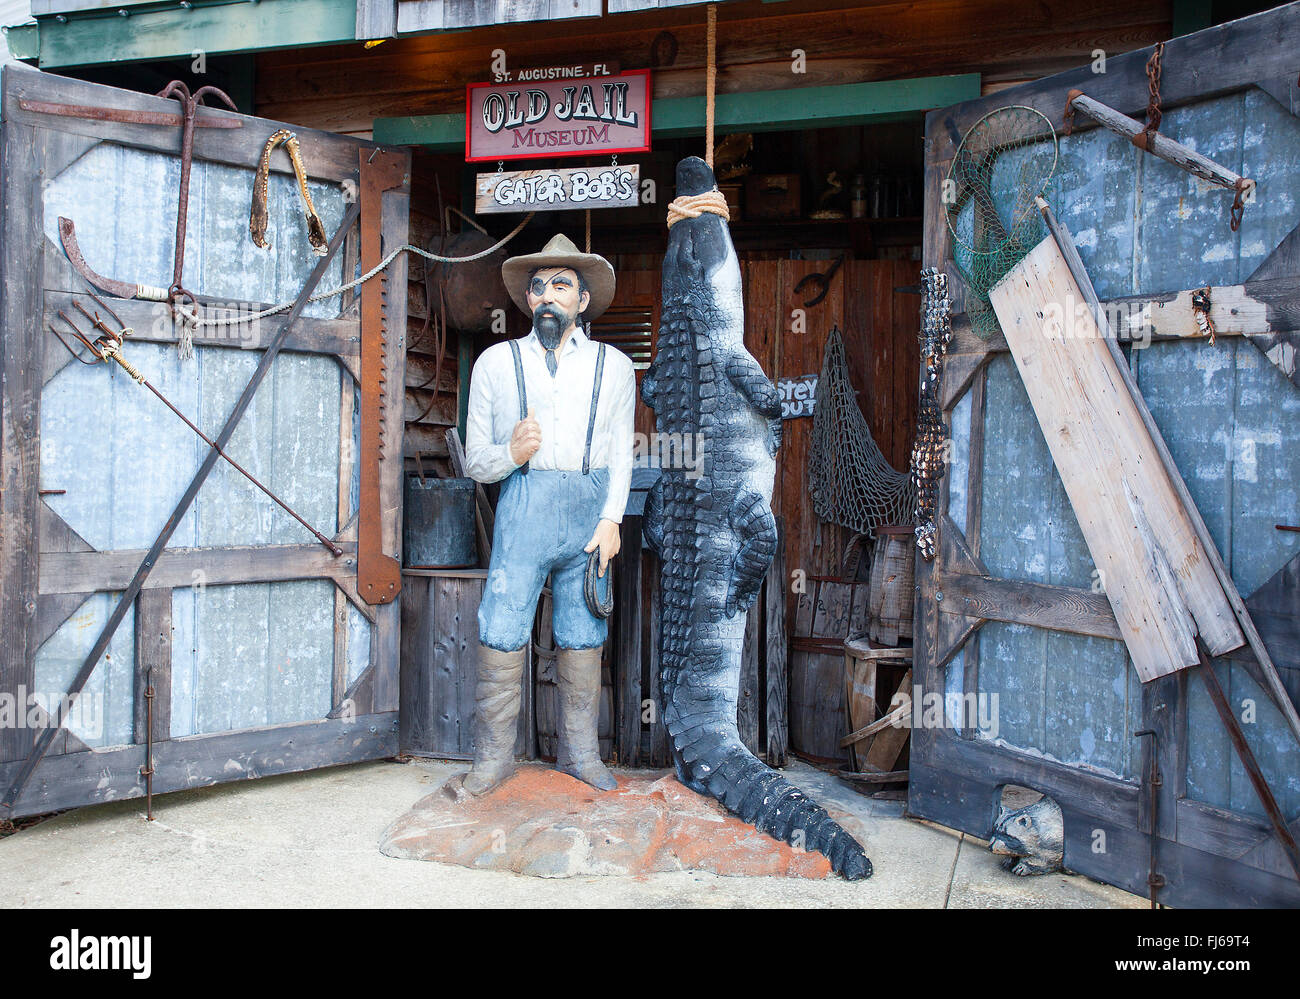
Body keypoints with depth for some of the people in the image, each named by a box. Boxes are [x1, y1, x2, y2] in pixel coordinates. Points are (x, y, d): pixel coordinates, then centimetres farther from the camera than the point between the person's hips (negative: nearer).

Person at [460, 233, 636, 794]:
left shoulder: (613, 365, 13)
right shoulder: (496, 362, 11)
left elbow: (621, 453, 8)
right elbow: (473, 460, 8)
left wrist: (611, 519, -4)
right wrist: (510, 454, -13)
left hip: (589, 513, 1)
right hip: (522, 511, 0)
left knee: (583, 639, 5)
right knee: (501, 635, -5)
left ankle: (579, 753, 19)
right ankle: (494, 755, 10)